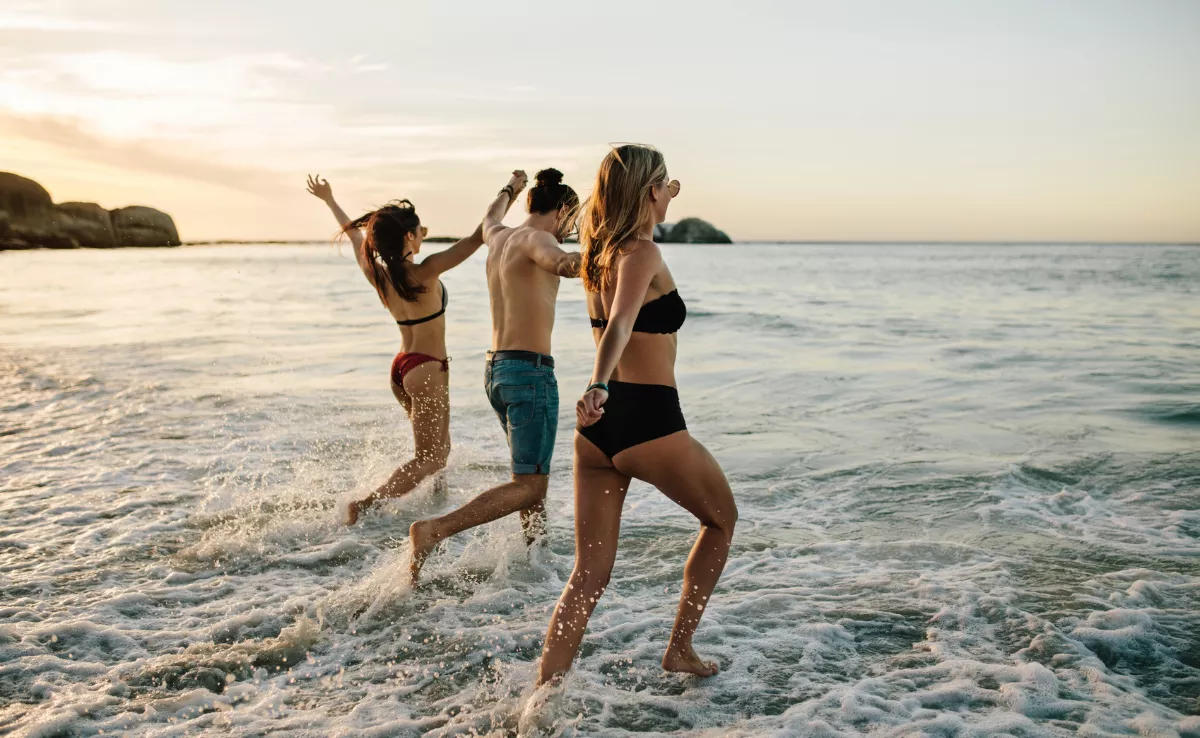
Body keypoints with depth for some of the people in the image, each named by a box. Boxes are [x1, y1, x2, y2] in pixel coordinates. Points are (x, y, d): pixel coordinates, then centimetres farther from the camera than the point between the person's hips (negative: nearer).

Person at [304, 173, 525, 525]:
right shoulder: (424, 273, -21)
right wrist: (510, 191, -15)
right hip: (427, 370, -8)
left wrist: (329, 200, 32)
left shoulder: (376, 274, -3)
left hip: (401, 366, 8)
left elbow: (355, 234, 15)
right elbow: (478, 237, -22)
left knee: (438, 449, 21)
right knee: (429, 460, -2)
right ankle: (364, 505, -11)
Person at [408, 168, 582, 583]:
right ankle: (434, 531, -19)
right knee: (529, 486, -8)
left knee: (533, 476, 19)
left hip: (497, 369, 10)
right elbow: (550, 256, -36)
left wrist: (508, 192, 61)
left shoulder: (499, 239, 15)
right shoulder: (534, 238, -10)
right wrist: (567, 262, -58)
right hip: (530, 371, -10)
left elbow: (489, 220, 41)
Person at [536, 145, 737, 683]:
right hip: (649, 424, -7)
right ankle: (679, 649, 27)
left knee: (589, 574, 9)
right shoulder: (642, 253, -12)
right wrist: (598, 387, -46)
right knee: (721, 519, 21)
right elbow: (620, 326, -31)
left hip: (598, 428, 7)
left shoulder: (599, 251, 12)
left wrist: (663, 197, 48)